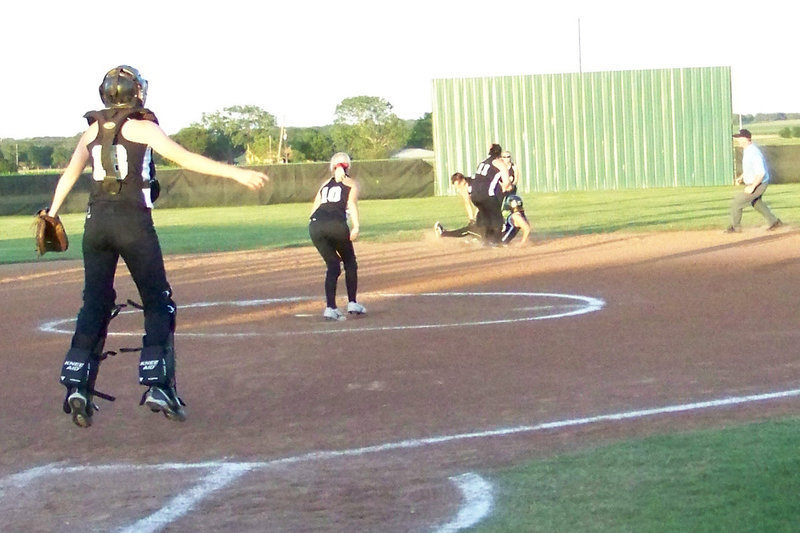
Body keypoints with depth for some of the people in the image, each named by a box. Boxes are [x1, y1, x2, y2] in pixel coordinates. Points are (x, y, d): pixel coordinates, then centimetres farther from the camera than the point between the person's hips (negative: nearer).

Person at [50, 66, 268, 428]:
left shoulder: (92, 131, 13)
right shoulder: (142, 128, 0)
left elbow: (70, 174, 7)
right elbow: (185, 158, -8)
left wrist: (52, 215, 12)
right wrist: (236, 173, -9)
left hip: (96, 221, 5)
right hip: (133, 221, -4)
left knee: (95, 303, 10)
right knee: (158, 303, 4)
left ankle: (77, 385, 1)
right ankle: (158, 385, -5)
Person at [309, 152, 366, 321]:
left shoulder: (325, 184, 31)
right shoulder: (351, 183, 19)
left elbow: (314, 208, 19)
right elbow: (352, 203, 0)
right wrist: (356, 226, -10)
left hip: (315, 225, 4)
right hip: (336, 223, -4)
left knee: (332, 265, 12)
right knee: (350, 262, 17)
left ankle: (330, 308, 0)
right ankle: (352, 303, 14)